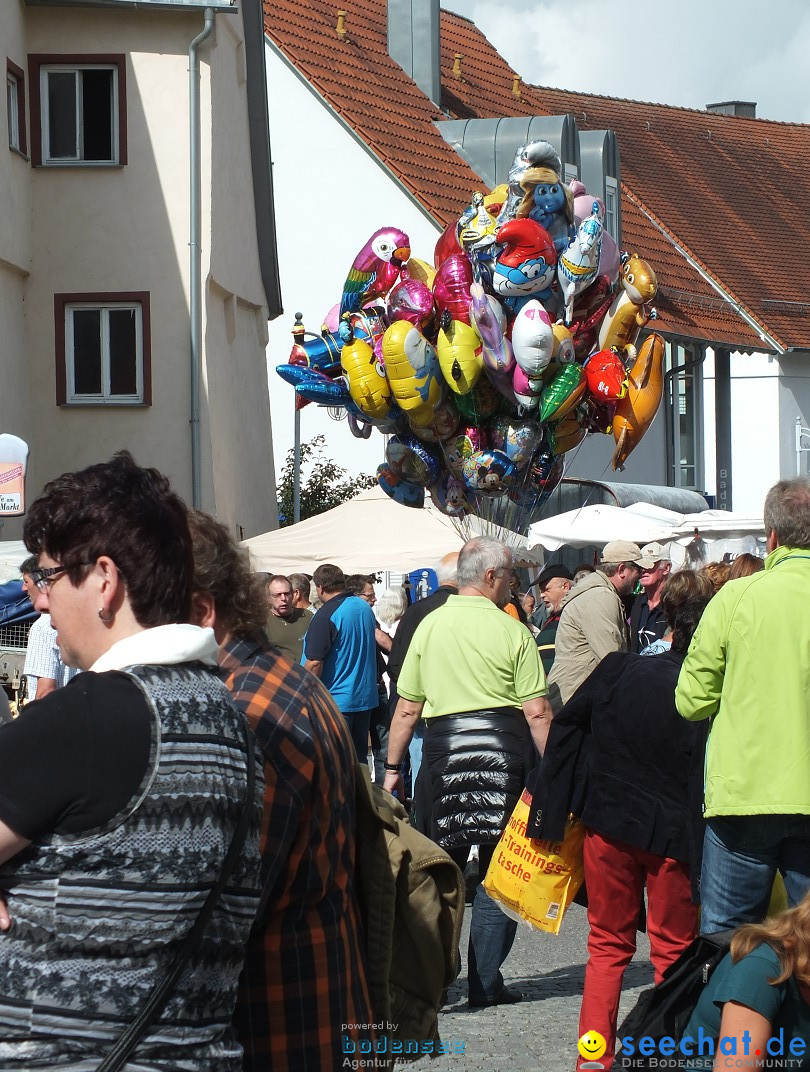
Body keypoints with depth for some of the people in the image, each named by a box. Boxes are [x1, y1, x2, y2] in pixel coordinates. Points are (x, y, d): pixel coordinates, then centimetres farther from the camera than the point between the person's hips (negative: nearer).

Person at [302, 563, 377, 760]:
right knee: (359, 758, 13)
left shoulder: (326, 615, -18)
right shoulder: (364, 607, 8)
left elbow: (314, 663, -20)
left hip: (336, 700, -8)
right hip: (365, 697, 8)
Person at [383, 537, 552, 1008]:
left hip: (444, 747, 2)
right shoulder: (513, 631, -3)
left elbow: (407, 709, 6)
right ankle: (487, 981, 8)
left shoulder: (429, 626, 5)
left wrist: (394, 766, 14)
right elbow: (537, 712, -6)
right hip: (504, 750, -2)